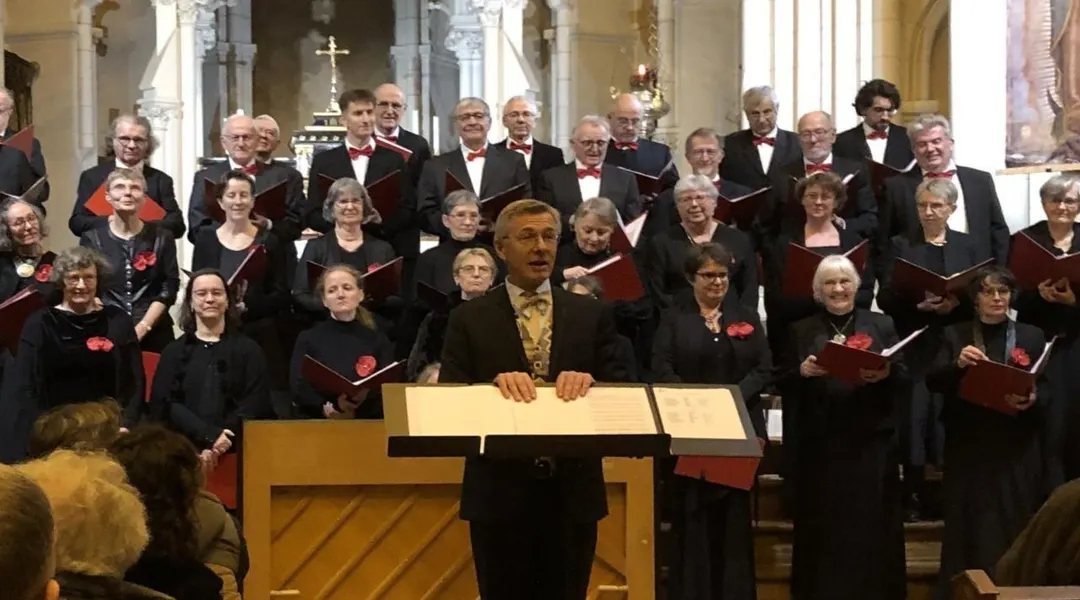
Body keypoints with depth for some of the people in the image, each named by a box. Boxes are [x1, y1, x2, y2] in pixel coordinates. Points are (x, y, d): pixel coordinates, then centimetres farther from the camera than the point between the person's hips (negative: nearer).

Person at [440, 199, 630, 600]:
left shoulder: (590, 315, 7)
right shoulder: (469, 320, 2)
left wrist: (588, 381, -19)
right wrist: (494, 384, -23)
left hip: (573, 492, 2)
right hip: (500, 494, -1)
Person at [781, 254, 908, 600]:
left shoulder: (881, 326, 10)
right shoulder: (802, 331, 9)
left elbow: (903, 380, 4)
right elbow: (785, 388, 5)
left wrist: (885, 374, -16)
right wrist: (801, 372, -15)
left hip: (870, 444, 0)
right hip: (819, 445, 0)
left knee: (871, 529, 0)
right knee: (824, 530, 1)